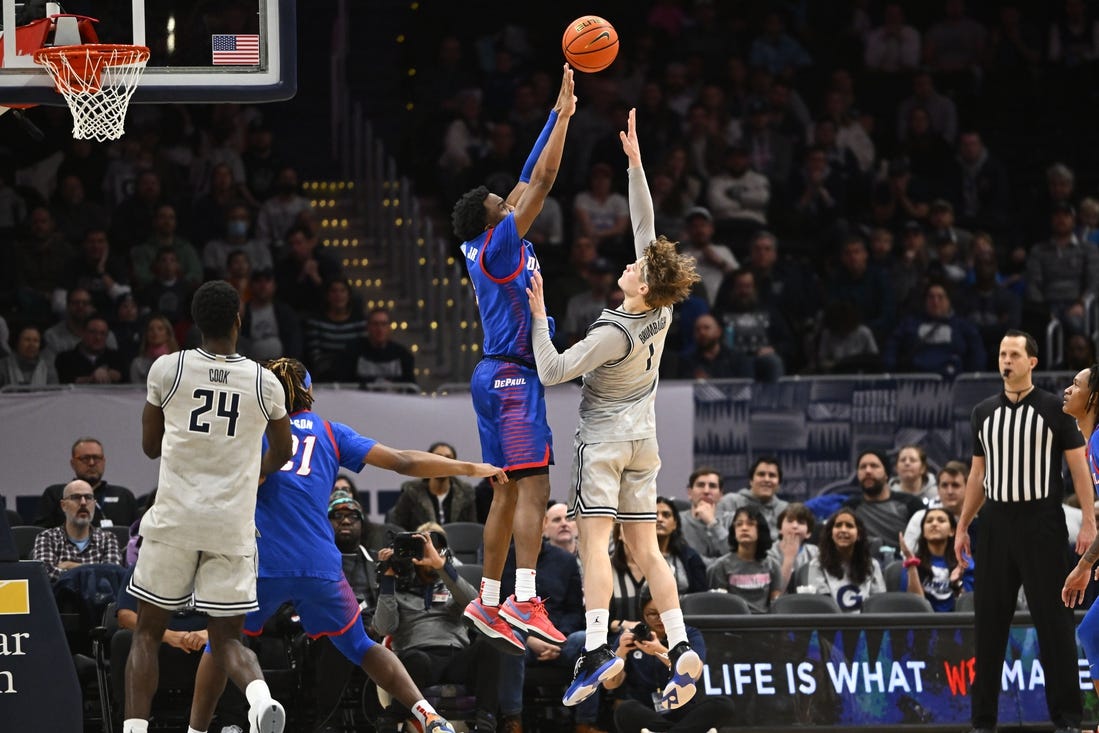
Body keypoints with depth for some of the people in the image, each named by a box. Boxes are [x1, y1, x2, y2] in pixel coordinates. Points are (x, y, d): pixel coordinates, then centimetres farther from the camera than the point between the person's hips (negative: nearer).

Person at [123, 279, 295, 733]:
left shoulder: (167, 370, -2)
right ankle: (260, 696, -23)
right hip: (233, 526, 1)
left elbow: (150, 446, 11)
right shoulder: (265, 384, 2)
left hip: (174, 522, -1)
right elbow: (281, 454, 21)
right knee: (226, 640, 8)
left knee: (148, 632, 12)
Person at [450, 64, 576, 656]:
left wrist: (560, 113, 19)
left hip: (501, 374, 10)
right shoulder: (498, 245, -10)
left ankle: (488, 602, 11)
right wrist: (563, 115, -8)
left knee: (508, 492, 11)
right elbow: (541, 182, -13)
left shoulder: (489, 247, 14)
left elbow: (533, 180, 19)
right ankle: (523, 599, -27)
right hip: (512, 373, -10)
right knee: (533, 485, -17)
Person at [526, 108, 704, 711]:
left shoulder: (614, 334, -20)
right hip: (642, 442, 7)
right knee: (645, 548, 6)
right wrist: (635, 164, 6)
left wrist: (539, 316, -9)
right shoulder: (661, 312, -2)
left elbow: (551, 372, -16)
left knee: (595, 539, -13)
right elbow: (645, 228, 5)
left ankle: (596, 649, -25)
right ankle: (681, 650, -6)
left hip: (604, 441, -7)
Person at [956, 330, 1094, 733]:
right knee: (989, 622, 5)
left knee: (1053, 620, -3)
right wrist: (962, 527, 13)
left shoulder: (1054, 409, -2)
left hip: (1042, 522, -4)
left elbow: (1079, 467, -3)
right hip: (995, 523, 4)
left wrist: (1088, 523, -11)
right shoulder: (984, 412, 11)